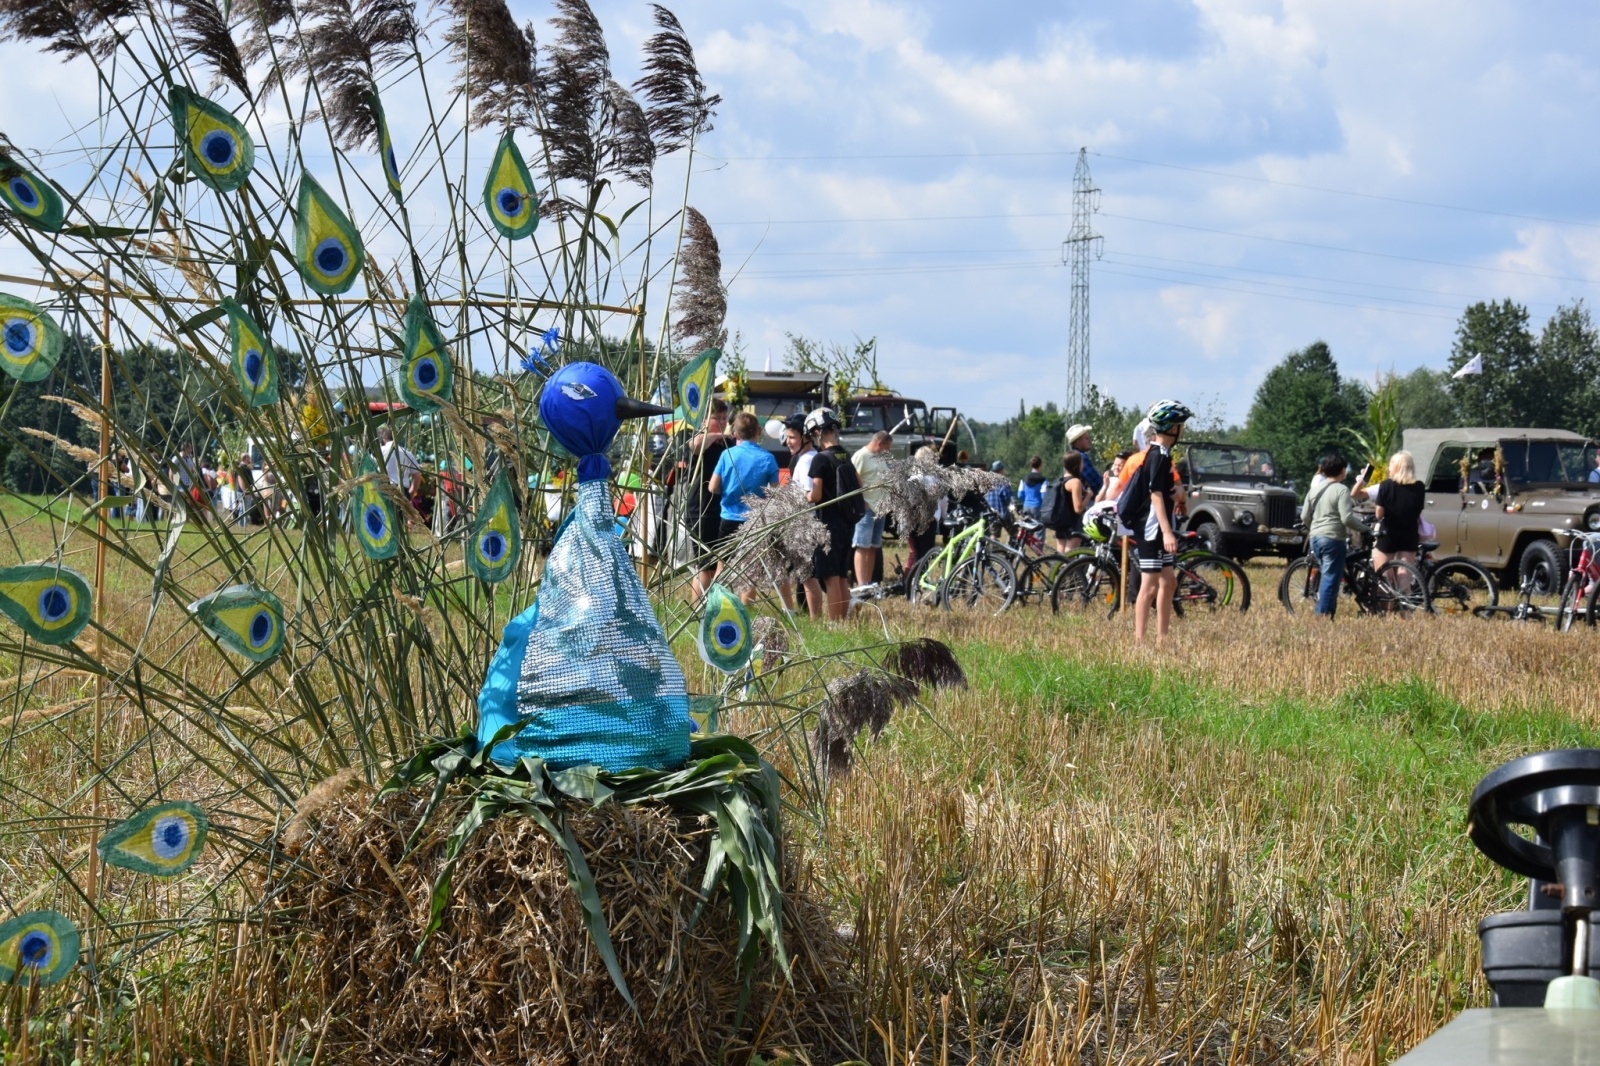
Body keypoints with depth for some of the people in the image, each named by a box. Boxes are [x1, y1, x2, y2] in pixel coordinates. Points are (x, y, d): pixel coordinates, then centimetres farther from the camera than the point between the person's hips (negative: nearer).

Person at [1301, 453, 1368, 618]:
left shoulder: (1314, 490, 11)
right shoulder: (1341, 490, -11)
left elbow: (1304, 516, 15)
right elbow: (1347, 518, -17)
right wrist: (1365, 529, -5)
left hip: (1315, 538, 8)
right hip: (1333, 539, -8)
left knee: (1327, 575, 17)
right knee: (1331, 578, -4)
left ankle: (1321, 612, 16)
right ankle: (1323, 614, -7)